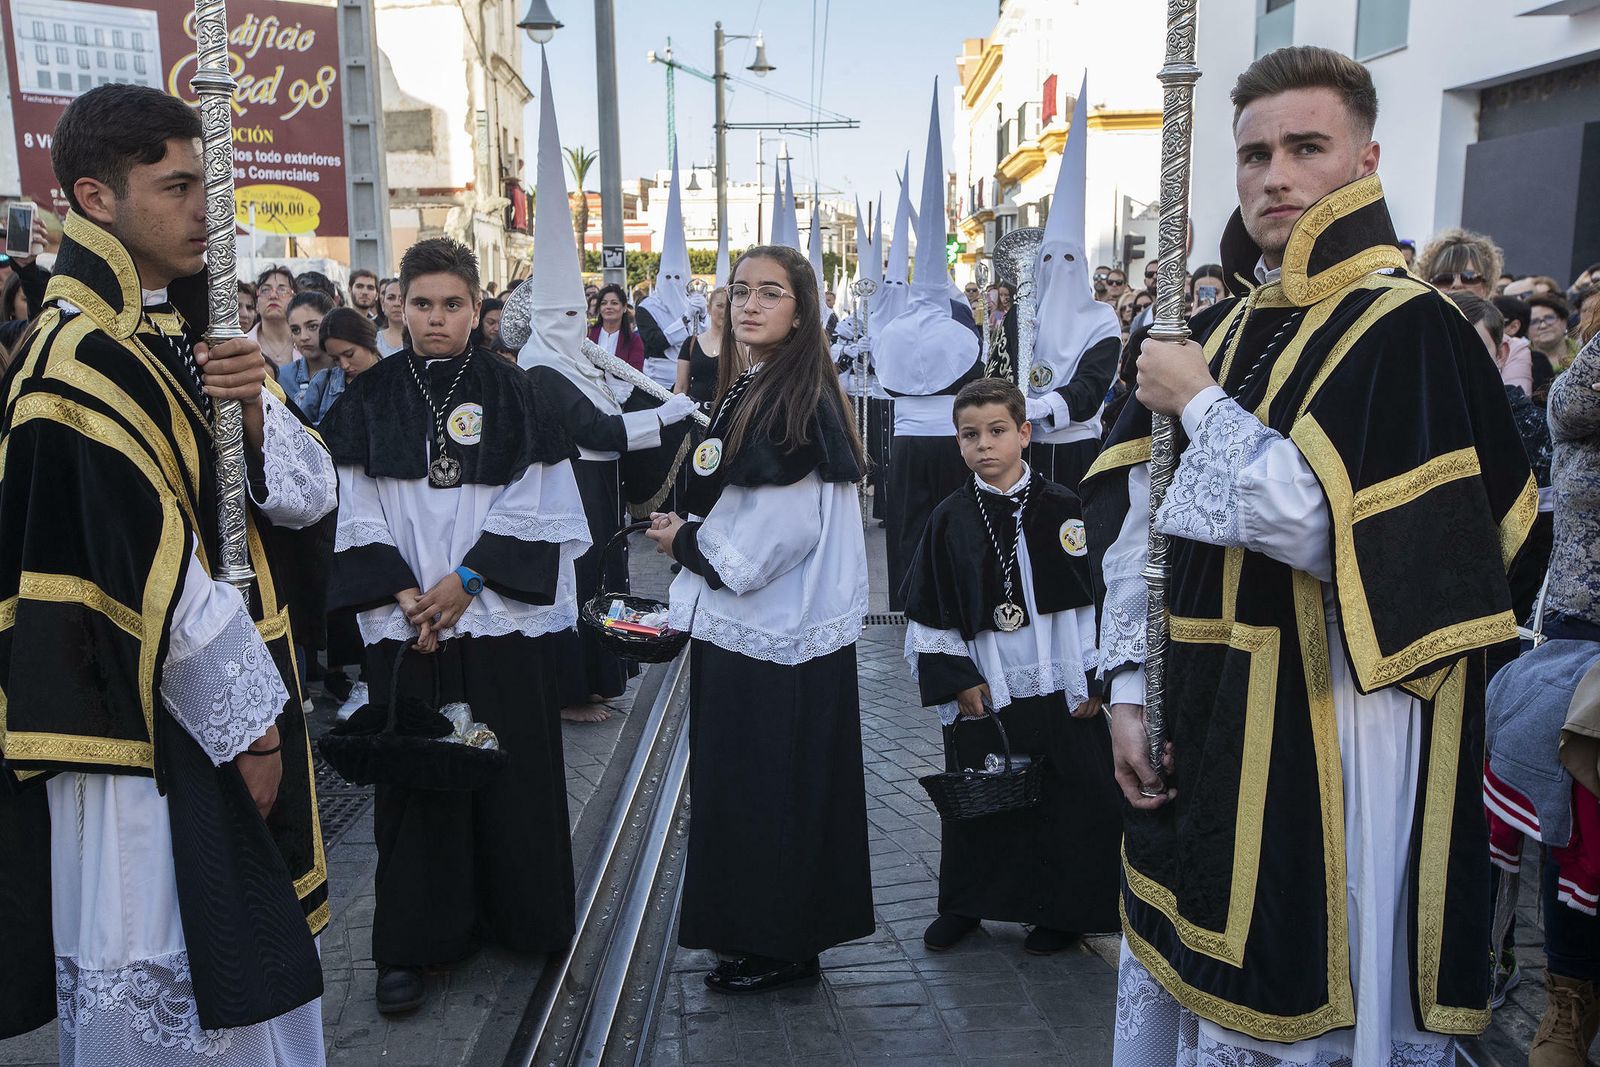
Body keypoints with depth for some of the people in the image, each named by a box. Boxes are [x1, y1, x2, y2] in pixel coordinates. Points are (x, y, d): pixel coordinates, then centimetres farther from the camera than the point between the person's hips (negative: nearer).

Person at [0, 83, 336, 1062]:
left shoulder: (189, 341, 8)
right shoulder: (80, 365, -19)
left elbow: (308, 499, 5)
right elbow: (159, 585, -20)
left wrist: (258, 406, -14)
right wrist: (247, 729, -11)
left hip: (239, 715, 8)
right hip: (148, 738, -8)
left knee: (252, 968, 19)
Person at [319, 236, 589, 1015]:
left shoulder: (513, 396, 2)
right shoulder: (369, 401, 5)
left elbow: (533, 506, -2)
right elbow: (356, 513, 2)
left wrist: (467, 578, -11)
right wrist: (403, 592, -10)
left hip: (503, 621, 0)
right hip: (404, 624, 1)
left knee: (512, 770, 6)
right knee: (414, 775, 5)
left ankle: (521, 916, 23)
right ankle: (412, 942, 16)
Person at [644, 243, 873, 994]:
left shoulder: (802, 401, -16)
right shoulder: (743, 390, 11)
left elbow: (783, 527, -22)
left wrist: (687, 542, -11)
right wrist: (685, 533, 4)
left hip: (782, 634, -9)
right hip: (739, 624, 9)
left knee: (775, 788, 3)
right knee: (738, 782, 16)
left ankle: (782, 946, 19)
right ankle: (750, 932, 31)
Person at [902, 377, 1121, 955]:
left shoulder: (1063, 508, -3)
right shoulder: (951, 519, 1)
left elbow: (1099, 596, -1)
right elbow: (928, 609, 3)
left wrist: (1096, 677, -4)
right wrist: (956, 679, -3)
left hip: (1063, 692, -1)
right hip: (983, 697, 1)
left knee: (1069, 802, 7)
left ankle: (1063, 909, 27)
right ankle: (965, 903, 33)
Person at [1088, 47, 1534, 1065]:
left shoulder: (1410, 329, -11)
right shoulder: (1217, 333, 9)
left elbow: (1341, 533, -24)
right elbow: (1135, 522, 8)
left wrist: (1201, 408, -14)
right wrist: (1131, 684, 1)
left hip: (1327, 743, -7)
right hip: (1197, 732, 7)